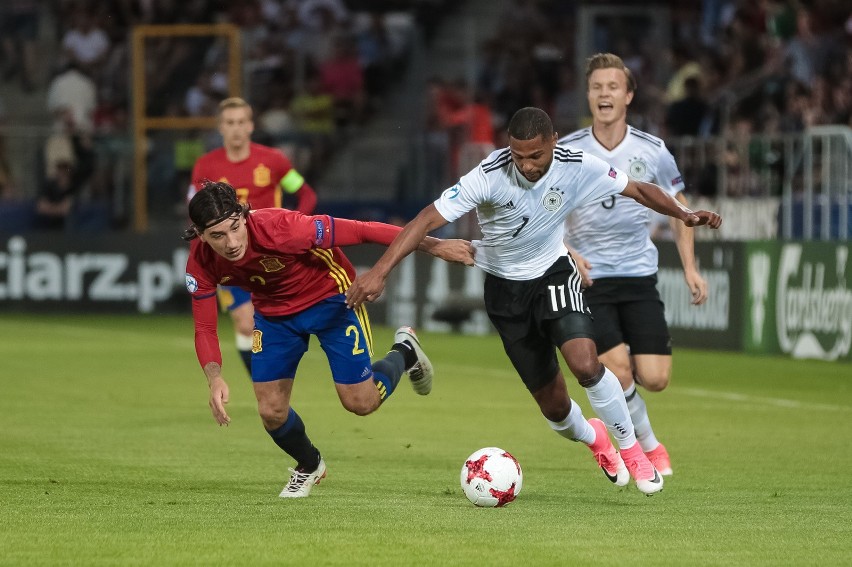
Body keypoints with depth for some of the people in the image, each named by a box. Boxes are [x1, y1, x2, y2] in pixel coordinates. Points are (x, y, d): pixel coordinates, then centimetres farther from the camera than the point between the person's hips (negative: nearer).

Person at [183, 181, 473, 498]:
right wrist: (215, 379, -36)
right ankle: (309, 467, 31)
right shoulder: (201, 262, -25)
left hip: (329, 299, -4)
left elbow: (359, 232, -33)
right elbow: (205, 328, -16)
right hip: (274, 313, 4)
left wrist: (433, 245, -30)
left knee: (360, 402, -5)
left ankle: (404, 352, 29)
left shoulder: (278, 228, -39)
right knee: (271, 411, -2)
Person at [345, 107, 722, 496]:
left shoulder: (578, 167, -20)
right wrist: (379, 271, -39)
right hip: (505, 288, 0)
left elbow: (638, 190, -4)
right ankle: (594, 439, 40)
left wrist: (684, 214, -21)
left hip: (554, 273, 1)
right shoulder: (489, 177, -28)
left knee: (585, 364, -26)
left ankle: (631, 451, -2)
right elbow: (429, 219, -30)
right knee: (553, 405, 3)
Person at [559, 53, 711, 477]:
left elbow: (679, 208, 13)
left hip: (639, 278, 2)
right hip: (588, 279, -2)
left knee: (654, 379, -7)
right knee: (618, 373, -16)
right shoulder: (565, 152, -7)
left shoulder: (652, 152, -1)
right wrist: (565, 252, -19)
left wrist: (690, 267, 4)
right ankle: (648, 444, 9)